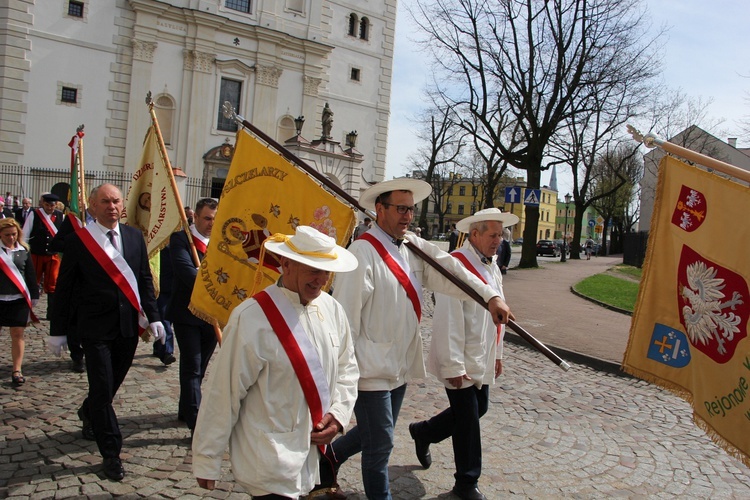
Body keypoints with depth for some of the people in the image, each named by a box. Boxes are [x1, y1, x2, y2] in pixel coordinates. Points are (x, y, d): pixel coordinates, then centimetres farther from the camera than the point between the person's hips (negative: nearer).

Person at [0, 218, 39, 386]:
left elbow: (31, 274, 10)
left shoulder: (23, 250, 5)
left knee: (17, 334, 2)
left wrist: (34, 295, 10)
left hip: (19, 299, 1)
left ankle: (17, 370, 7)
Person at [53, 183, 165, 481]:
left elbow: (145, 280, 8)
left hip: (129, 325, 4)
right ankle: (111, 453, 13)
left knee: (114, 381, 17)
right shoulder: (77, 240, -6)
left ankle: (89, 414, 49)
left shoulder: (135, 237, 4)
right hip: (95, 327, -4)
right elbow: (65, 287, -1)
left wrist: (153, 316, 1)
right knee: (102, 388, -1)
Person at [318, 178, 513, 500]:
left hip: (402, 364, 8)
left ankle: (329, 458, 47)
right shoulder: (363, 252, -19)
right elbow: (345, 313, -19)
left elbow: (450, 271, -2)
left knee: (376, 434, 24)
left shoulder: (415, 247, 5)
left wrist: (490, 295, -17)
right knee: (380, 442, 4)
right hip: (372, 366, -8)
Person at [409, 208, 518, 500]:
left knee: (478, 409, 18)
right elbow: (448, 320, -23)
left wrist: (497, 354, 19)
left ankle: (423, 433, 40)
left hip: (483, 360, 9)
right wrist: (453, 366, -21)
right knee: (468, 419, 2)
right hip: (461, 362, -9)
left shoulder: (492, 266, 10)